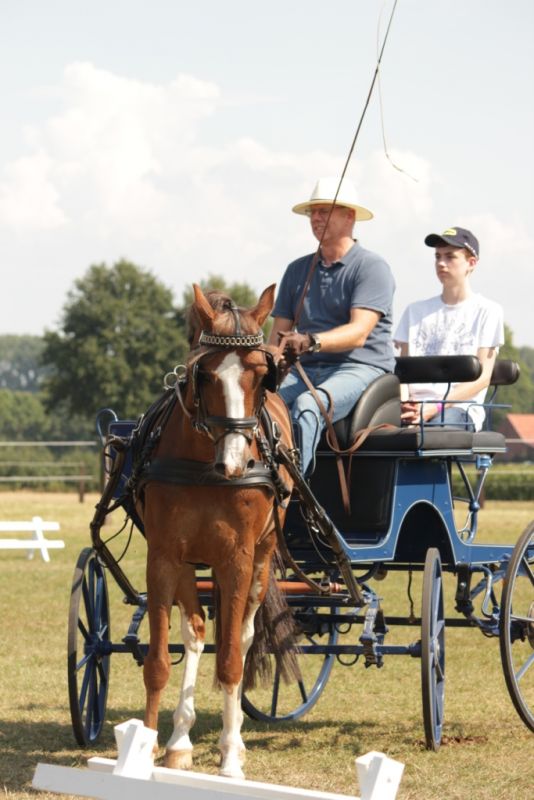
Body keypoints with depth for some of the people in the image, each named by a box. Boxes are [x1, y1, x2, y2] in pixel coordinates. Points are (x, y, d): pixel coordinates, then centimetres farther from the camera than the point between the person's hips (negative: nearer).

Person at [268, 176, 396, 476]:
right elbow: (279, 331, 16)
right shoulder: (297, 270, 20)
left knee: (306, 406, -37)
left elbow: (358, 333, -14)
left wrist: (310, 341, -32)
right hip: (303, 371, 6)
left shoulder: (372, 267, -1)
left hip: (361, 368, -6)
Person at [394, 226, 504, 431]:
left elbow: (482, 376, 1)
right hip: (413, 406, 3)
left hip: (459, 407, -3)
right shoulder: (416, 310, 24)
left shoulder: (487, 311, 10)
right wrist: (401, 400, -8)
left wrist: (436, 406, -15)